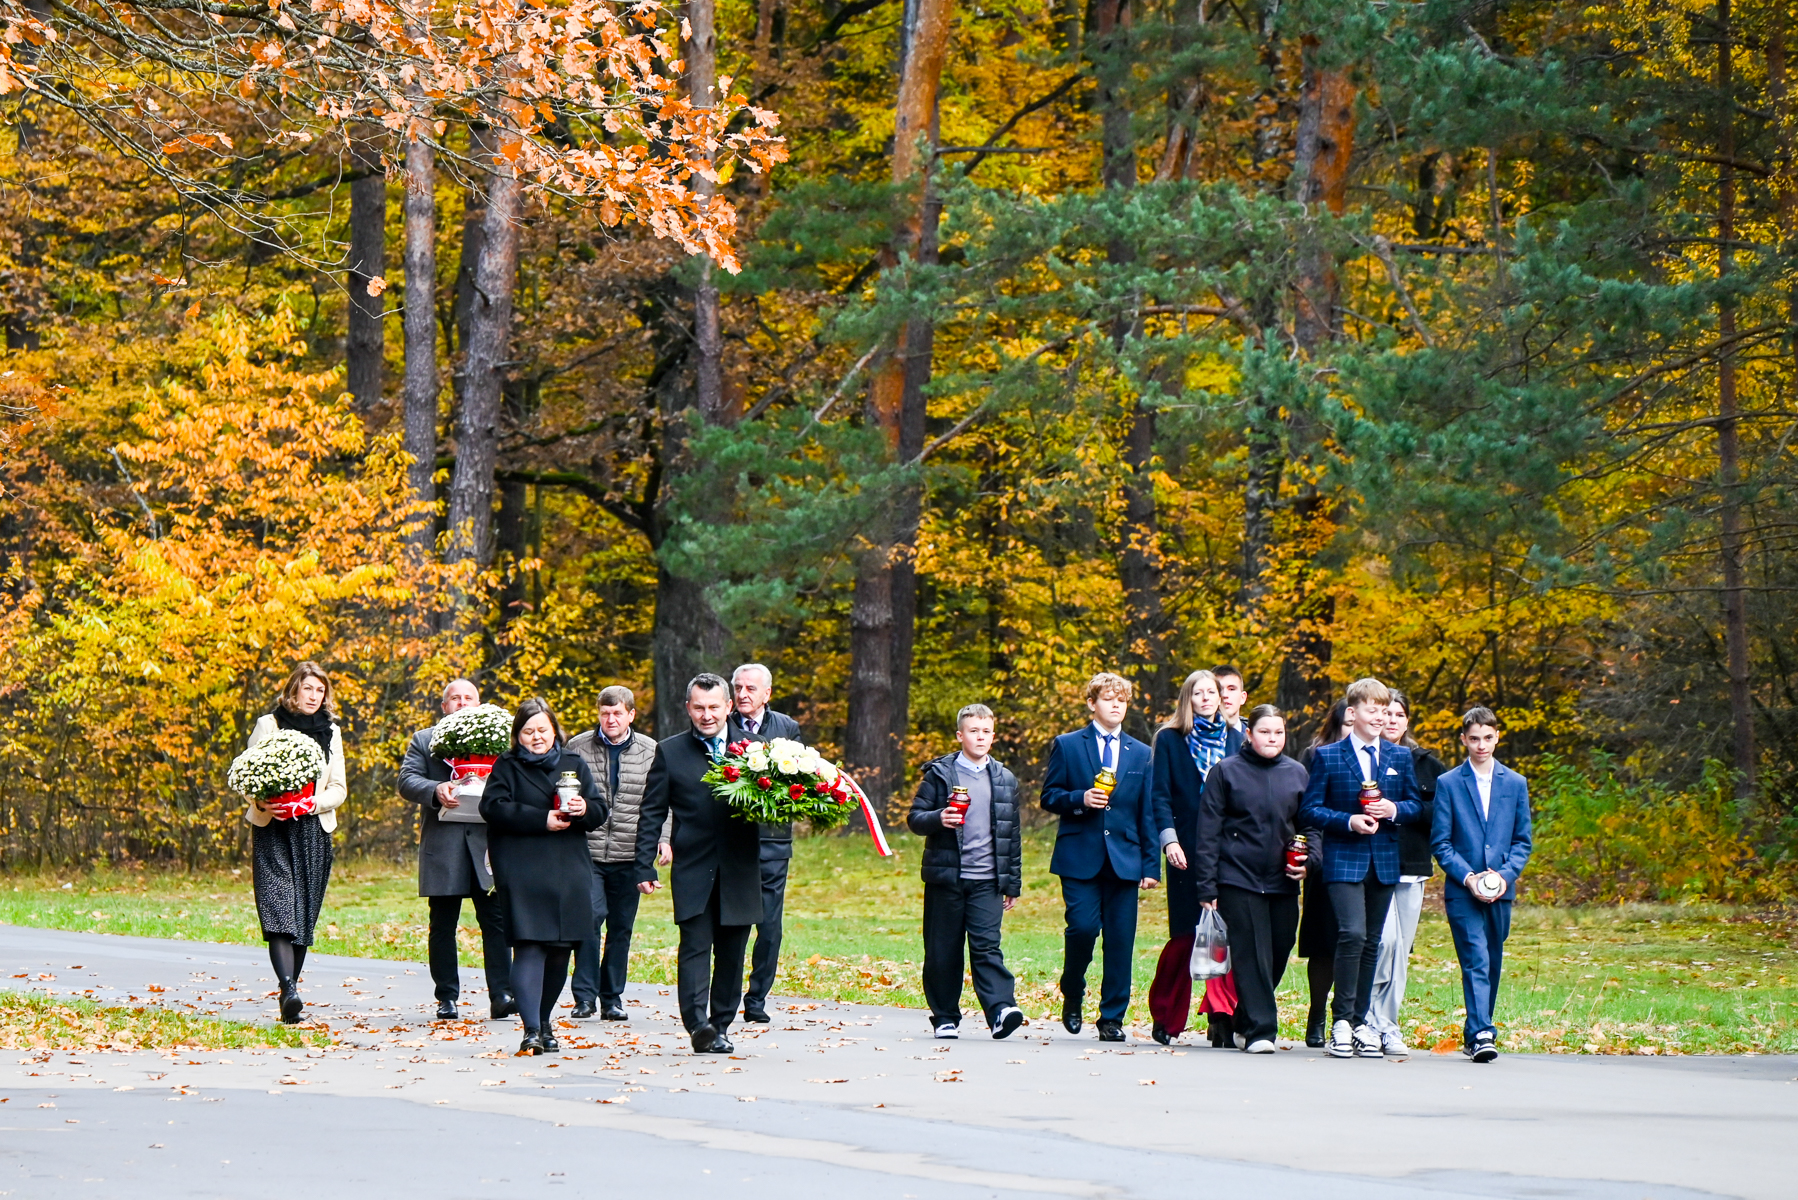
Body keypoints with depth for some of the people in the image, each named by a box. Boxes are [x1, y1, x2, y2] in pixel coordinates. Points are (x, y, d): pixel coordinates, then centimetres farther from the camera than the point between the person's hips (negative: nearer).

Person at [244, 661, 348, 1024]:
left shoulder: (331, 732, 14)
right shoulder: (268, 725, 5)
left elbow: (339, 788, 11)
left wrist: (316, 802, -9)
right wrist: (263, 803, -16)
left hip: (313, 830, 3)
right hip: (272, 829, -3)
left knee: (304, 915, 1)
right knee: (278, 908, -18)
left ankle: (290, 987, 11)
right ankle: (288, 989, -31)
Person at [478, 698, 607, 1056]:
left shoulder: (574, 765, 15)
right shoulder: (507, 767, 5)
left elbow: (600, 810, 12)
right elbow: (493, 807, -10)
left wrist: (584, 809, -12)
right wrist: (542, 820, -16)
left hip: (568, 874, 4)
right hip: (523, 874, -4)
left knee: (561, 949, 5)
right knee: (529, 946, -13)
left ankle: (544, 1020, 21)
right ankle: (531, 1030, -18)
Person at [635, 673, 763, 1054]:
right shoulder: (669, 752, 5)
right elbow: (651, 814, 5)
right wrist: (644, 867, -2)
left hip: (739, 870, 2)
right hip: (693, 869, -2)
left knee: (731, 952, 6)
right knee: (695, 946, -13)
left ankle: (721, 1025, 15)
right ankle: (698, 1024, -21)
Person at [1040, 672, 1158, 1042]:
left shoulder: (1140, 754, 14)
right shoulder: (1067, 746, 8)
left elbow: (1148, 814, 12)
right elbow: (1049, 796, 5)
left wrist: (1151, 866, 6)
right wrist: (1080, 800, -15)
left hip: (1124, 859, 2)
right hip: (1080, 858, -2)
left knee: (1121, 941, -1)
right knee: (1083, 927, -14)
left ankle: (1112, 1018, 6)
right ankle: (1072, 997, 12)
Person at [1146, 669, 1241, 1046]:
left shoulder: (1235, 740, 13)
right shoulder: (1170, 740, 7)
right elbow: (1160, 795, 2)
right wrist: (1169, 839, -11)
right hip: (1187, 852, -2)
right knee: (1184, 936, -2)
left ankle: (1222, 1016, -10)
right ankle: (1165, 1018, 12)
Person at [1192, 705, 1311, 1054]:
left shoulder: (1297, 774, 10)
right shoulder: (1227, 772, 0)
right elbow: (1208, 832, -1)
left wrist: (1308, 861, -2)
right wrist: (1206, 886, -6)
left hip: (1282, 882, 4)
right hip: (1238, 879, -4)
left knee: (1278, 952, 6)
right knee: (1251, 955, -8)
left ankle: (1244, 1023, 22)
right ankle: (1259, 1030, -8)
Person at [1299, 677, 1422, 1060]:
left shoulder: (1400, 756, 11)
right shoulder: (1328, 756, 1)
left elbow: (1416, 805, 13)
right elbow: (1311, 809, -1)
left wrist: (1394, 810, -9)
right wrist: (1349, 821, -16)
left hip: (1385, 862, 4)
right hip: (1344, 859, -4)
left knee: (1372, 942, 6)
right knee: (1352, 934, -18)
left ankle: (1361, 1021, 14)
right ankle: (1342, 1021, -12)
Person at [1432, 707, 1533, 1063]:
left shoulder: (1515, 784, 10)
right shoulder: (1448, 784, 3)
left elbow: (1523, 840, 10)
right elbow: (1440, 842, 1)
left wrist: (1506, 874, -7)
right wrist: (1468, 877, -12)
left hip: (1501, 890, 3)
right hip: (1462, 890, -3)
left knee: (1492, 966, 9)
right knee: (1476, 962, -14)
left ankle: (1477, 1032, 20)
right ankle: (1482, 1035, -23)